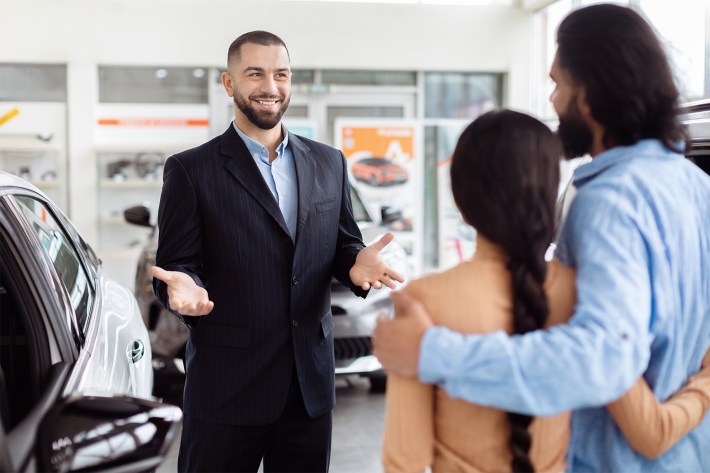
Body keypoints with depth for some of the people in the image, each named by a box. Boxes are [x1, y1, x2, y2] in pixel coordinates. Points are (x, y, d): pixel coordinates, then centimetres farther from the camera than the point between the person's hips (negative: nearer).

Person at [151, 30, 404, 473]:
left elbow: (343, 244, 12)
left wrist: (357, 262, -11)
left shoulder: (328, 163, 9)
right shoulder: (191, 170, -3)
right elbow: (177, 264, -4)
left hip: (311, 378, 4)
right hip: (226, 381, -3)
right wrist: (184, 286, -27)